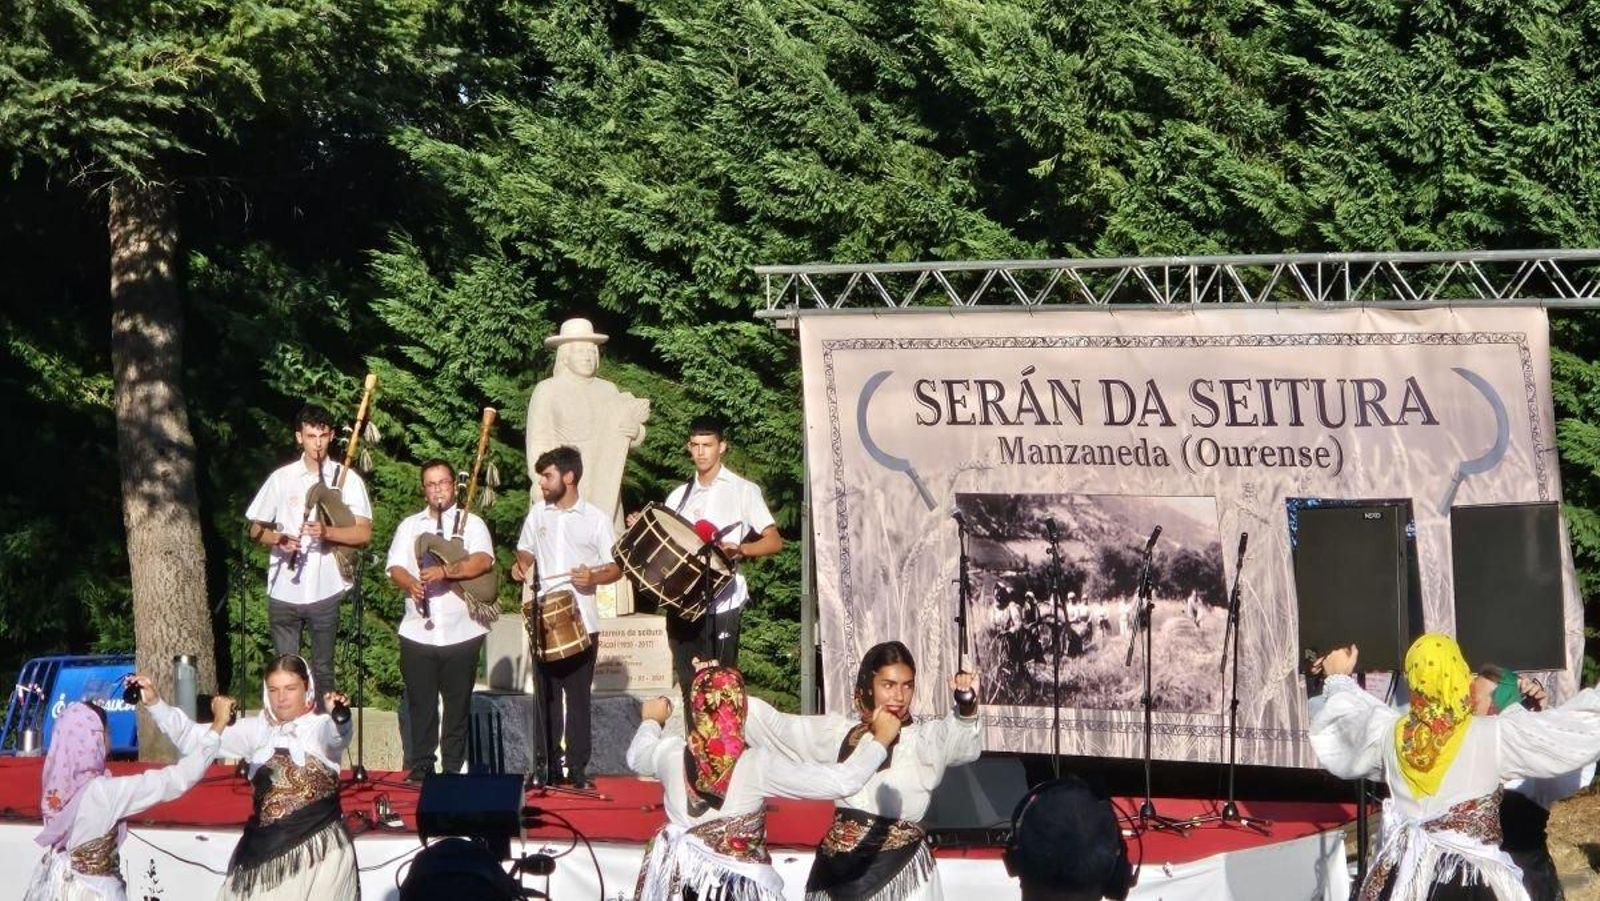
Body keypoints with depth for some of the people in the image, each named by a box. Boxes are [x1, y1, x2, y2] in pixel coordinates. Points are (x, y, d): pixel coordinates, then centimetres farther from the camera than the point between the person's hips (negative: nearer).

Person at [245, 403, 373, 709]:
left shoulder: (347, 479, 1)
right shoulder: (281, 478, 6)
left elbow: (364, 533, -6)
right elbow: (256, 529, 10)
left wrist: (327, 532, -23)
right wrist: (279, 540, -12)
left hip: (325, 591, -1)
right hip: (284, 590, 1)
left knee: (322, 670, 7)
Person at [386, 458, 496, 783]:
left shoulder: (471, 523, 6)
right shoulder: (409, 525, 14)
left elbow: (483, 561, -11)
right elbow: (395, 567, 5)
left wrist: (444, 571, -24)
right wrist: (411, 583, -17)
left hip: (461, 631, -2)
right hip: (418, 631, 2)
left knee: (458, 703, 3)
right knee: (420, 703, 3)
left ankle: (454, 768, 10)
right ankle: (420, 766, 10)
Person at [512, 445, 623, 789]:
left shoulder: (595, 519, -2)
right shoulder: (537, 513, 8)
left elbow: (616, 569, 0)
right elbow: (526, 551, 21)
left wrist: (593, 577, -19)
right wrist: (521, 564, -1)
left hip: (582, 621, -3)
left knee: (578, 696, -1)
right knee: (547, 695, 4)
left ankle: (578, 769, 3)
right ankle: (550, 767, 9)